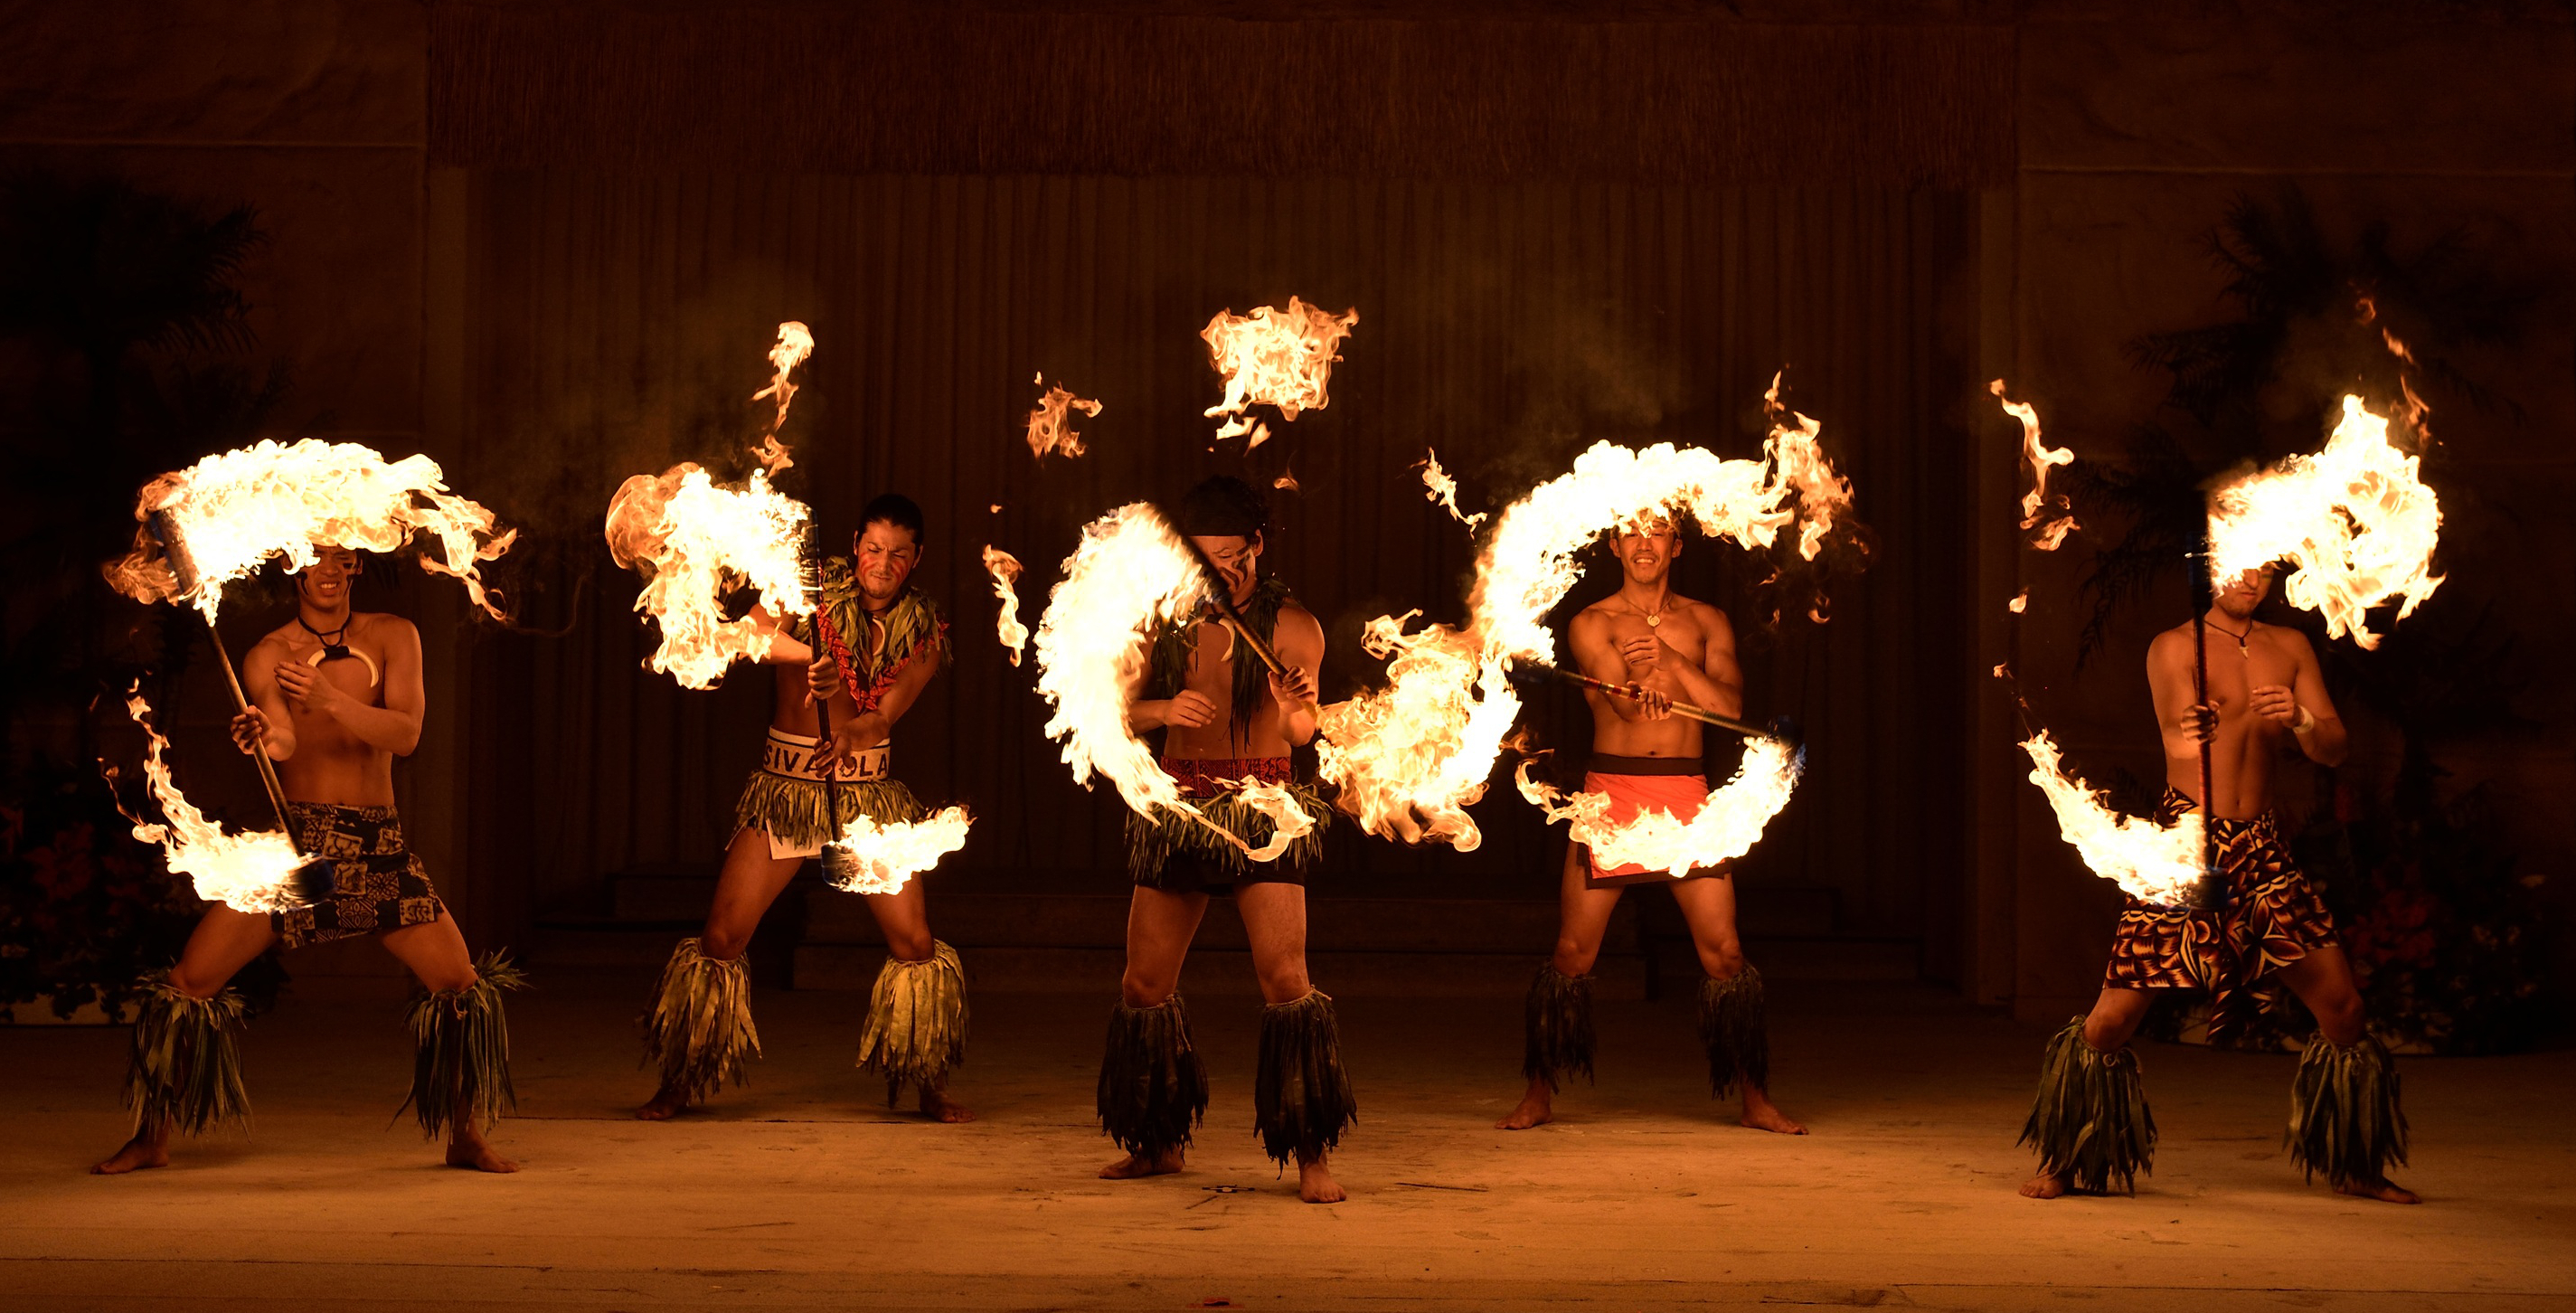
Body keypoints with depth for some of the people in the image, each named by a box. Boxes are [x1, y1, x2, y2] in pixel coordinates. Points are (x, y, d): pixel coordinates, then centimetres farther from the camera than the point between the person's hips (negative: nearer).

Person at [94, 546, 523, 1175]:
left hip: (378, 842, 1)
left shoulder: (393, 636, 4)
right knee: (189, 981, -7)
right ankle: (153, 1139, 10)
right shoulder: (269, 655, 0)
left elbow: (406, 733, -11)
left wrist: (331, 700, -28)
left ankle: (466, 1139, 12)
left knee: (463, 985, -5)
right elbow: (284, 742, -18)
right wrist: (264, 735, -42)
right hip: (293, 837, -1)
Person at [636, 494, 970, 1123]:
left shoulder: (922, 629, 2)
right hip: (786, 787, -1)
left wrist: (853, 734, -32)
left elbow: (887, 713, -10)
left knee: (915, 942, -5)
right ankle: (677, 1085, 13)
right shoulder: (814, 592, -3)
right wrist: (811, 654, -39)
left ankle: (931, 1089, 12)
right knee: (721, 937, -4)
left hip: (868, 794, 1)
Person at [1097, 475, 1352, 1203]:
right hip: (1178, 808, 4)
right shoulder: (1166, 618, 5)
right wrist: (1164, 709, -17)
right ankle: (1160, 1143, 24)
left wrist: (1297, 709, -27)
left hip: (1263, 809, -4)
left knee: (1285, 979, -16)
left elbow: (1303, 731, -4)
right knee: (1144, 985, 6)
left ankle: (1311, 1156, -9)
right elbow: (1124, 707, 5)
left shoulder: (1292, 626, -3)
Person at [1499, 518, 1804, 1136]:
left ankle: (1755, 1100, 10)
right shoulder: (1591, 622, 3)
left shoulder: (1706, 622, 10)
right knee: (1573, 952, 1)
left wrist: (1670, 660, -18)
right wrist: (1641, 687, -40)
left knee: (1725, 953, -3)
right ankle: (1539, 1096, 15)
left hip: (1686, 796, 1)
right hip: (1611, 791, -1)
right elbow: (1627, 702, -15)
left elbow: (1731, 708, -3)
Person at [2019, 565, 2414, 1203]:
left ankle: (2356, 1167, 20)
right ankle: (2064, 1163, 9)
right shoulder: (2173, 647, -1)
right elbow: (2176, 735, -18)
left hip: (2261, 846, 4)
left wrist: (2300, 721, -15)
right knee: (2114, 1016, -8)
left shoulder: (2291, 647, 13)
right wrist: (2189, 732, -43)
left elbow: (2334, 749, 8)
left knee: (2343, 1008, 1)